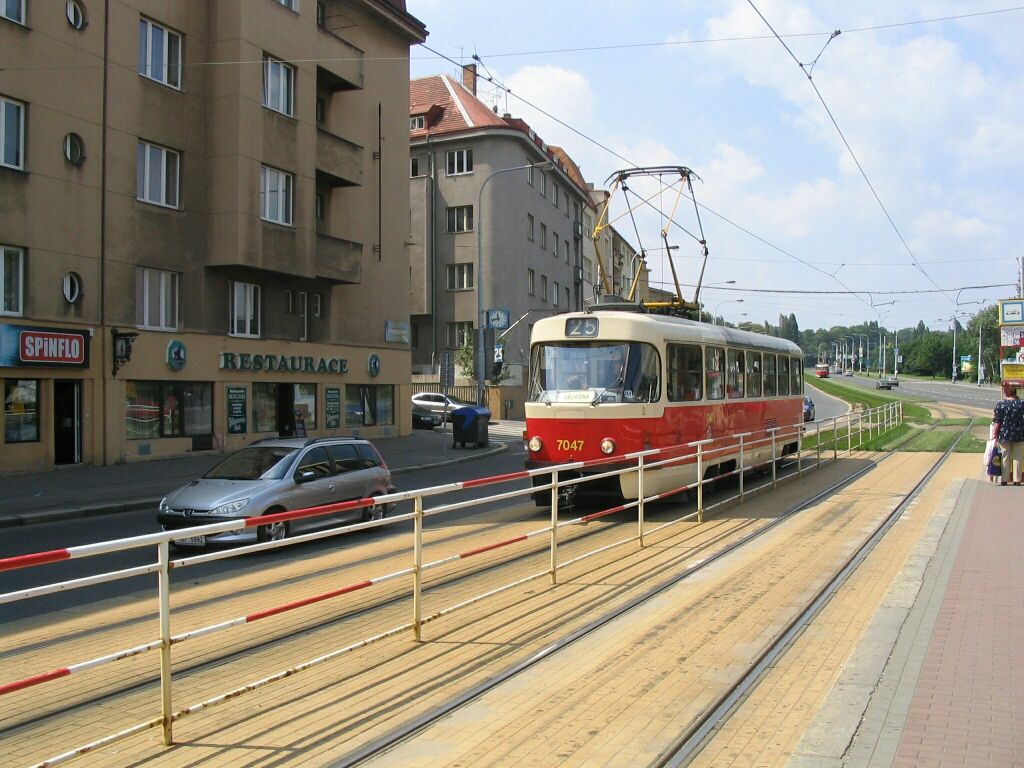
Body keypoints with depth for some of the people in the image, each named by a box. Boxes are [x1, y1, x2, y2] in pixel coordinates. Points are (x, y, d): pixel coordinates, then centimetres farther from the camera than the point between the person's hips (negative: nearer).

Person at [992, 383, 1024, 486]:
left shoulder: (1000, 404, -9)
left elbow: (997, 422, -9)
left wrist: (996, 435, -1)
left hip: (1004, 435, -1)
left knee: (1005, 458, 7)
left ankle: (1004, 480, 10)